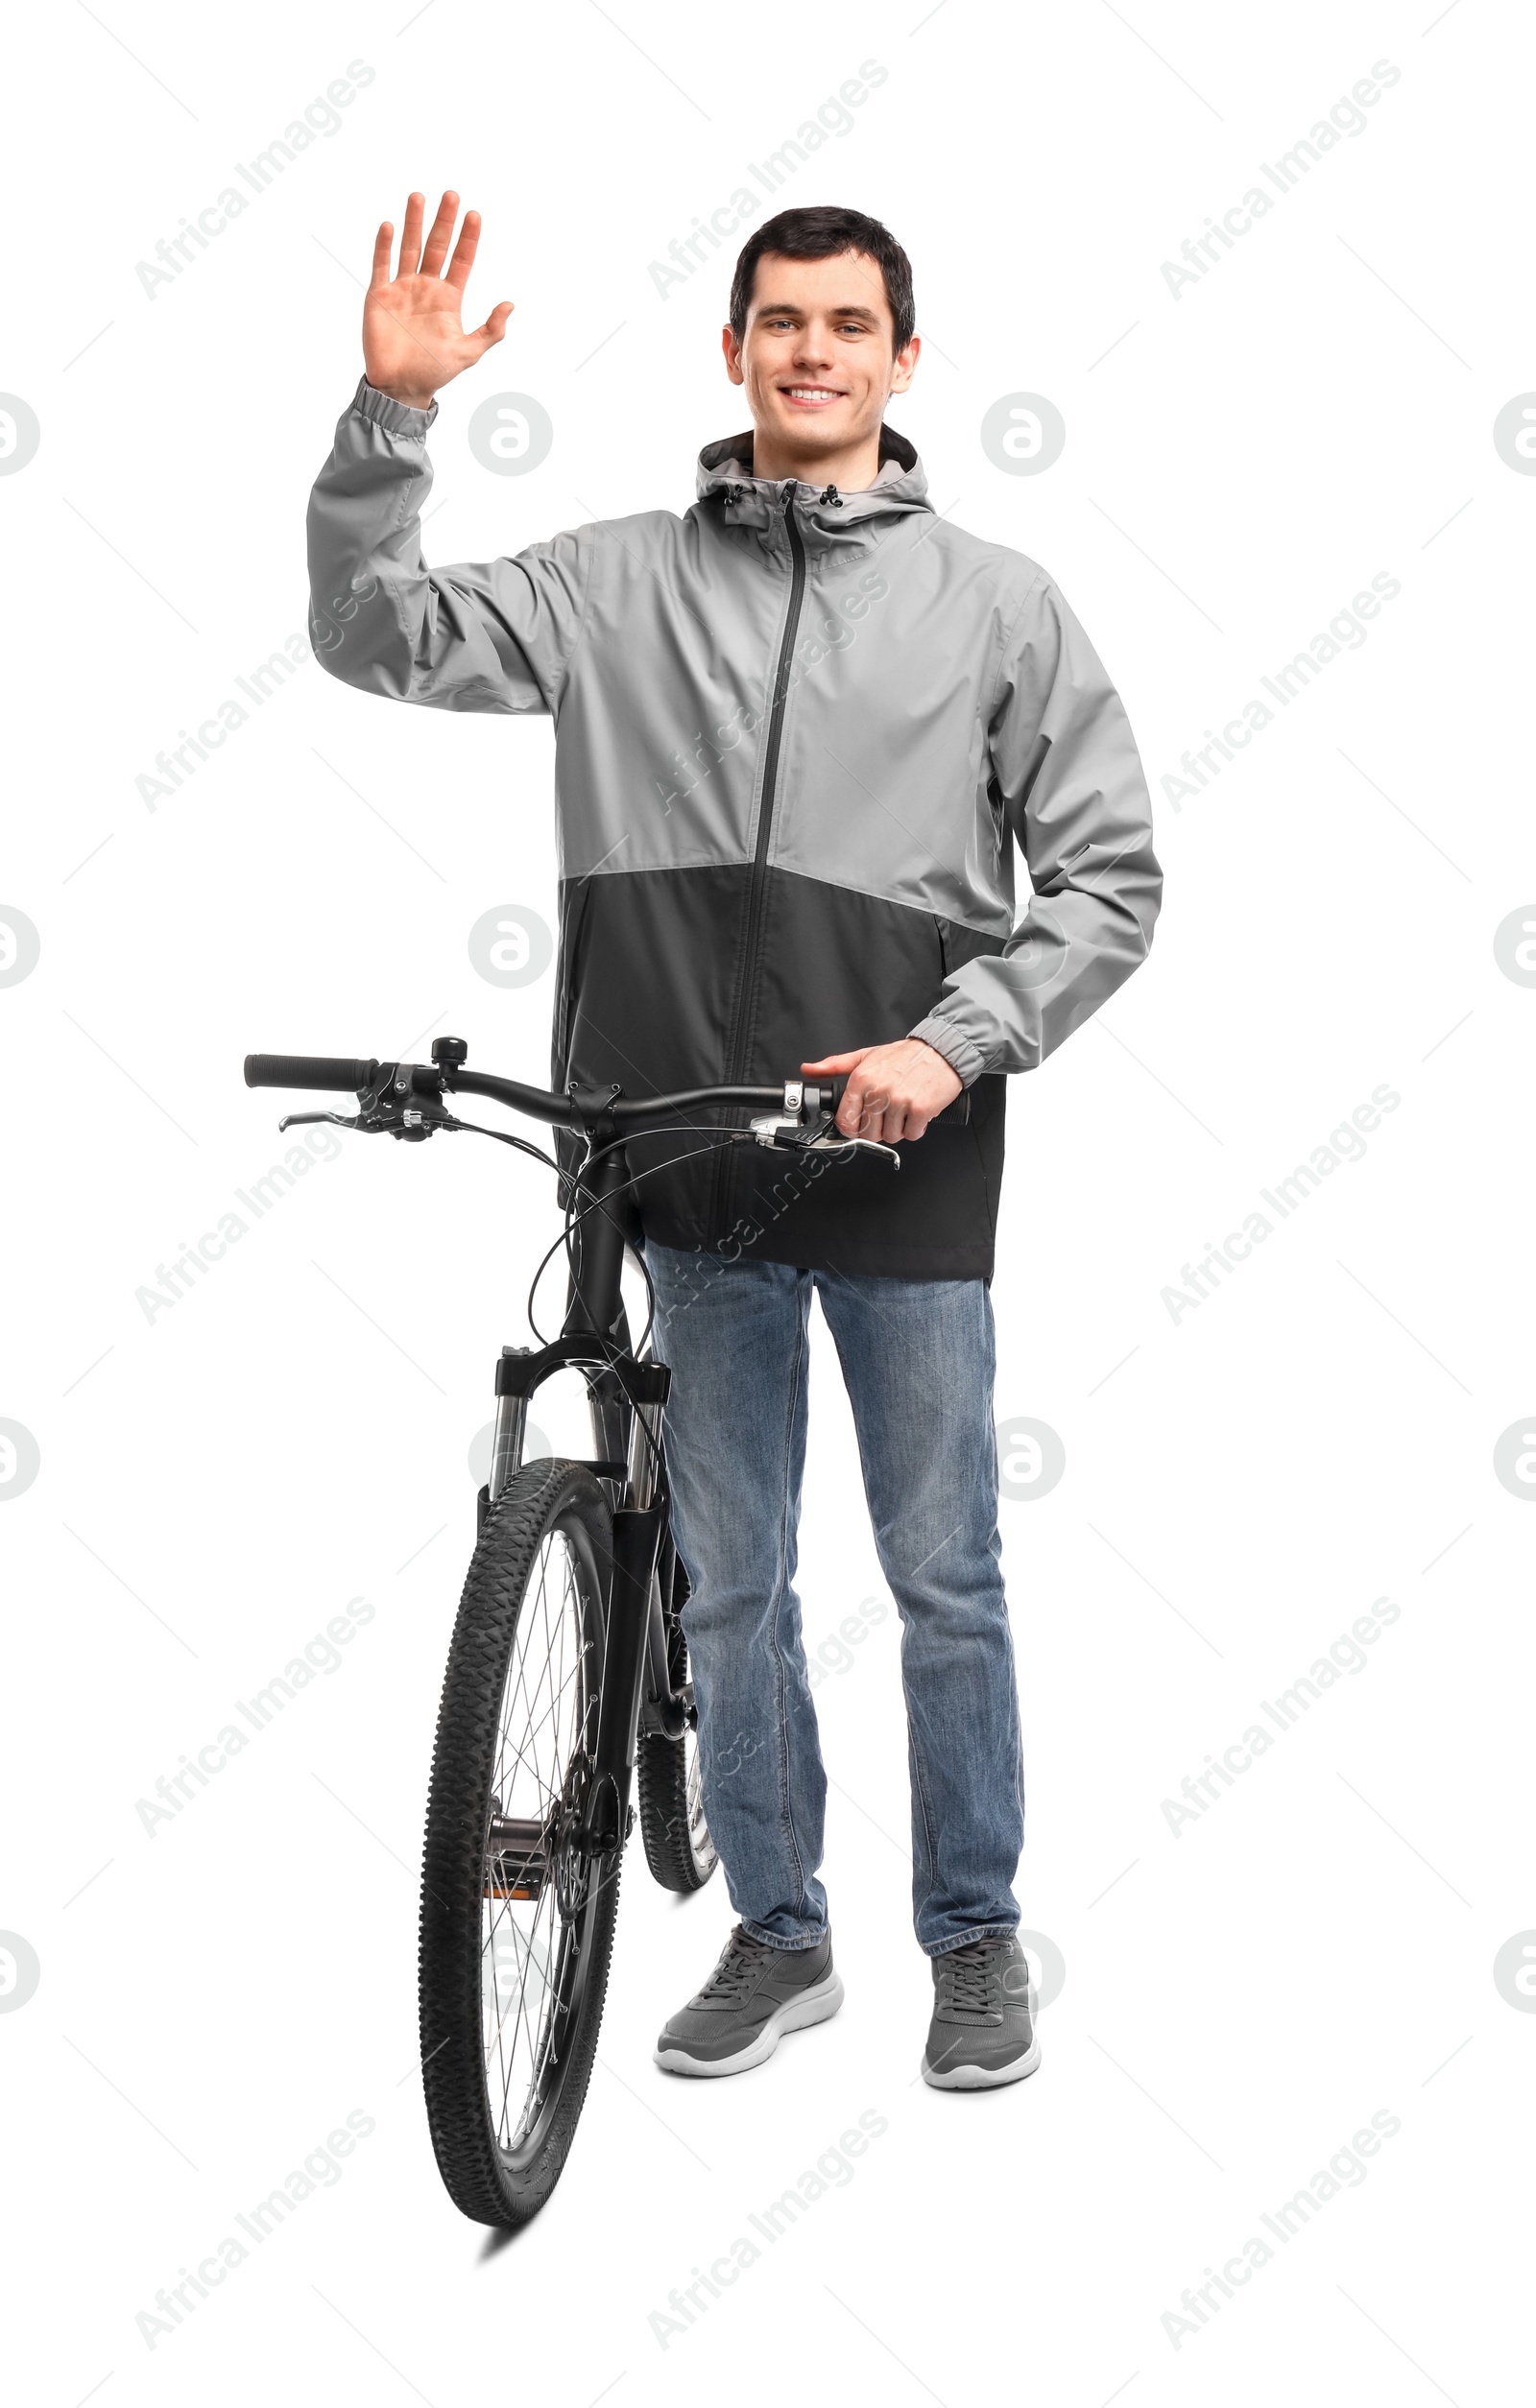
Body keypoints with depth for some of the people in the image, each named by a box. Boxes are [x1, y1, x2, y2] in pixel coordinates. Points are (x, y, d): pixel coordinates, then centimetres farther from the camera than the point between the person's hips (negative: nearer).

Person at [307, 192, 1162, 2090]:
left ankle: (976, 1936, 25)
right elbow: (378, 637, -2)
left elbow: (1111, 879, 1)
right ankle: (777, 1934, 28)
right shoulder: (619, 583, 5)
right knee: (728, 1581, 12)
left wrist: (954, 1043, -12)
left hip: (904, 1163, -2)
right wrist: (390, 414, -14)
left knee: (943, 1579, 7)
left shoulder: (996, 602, 1)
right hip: (698, 1171, 2)